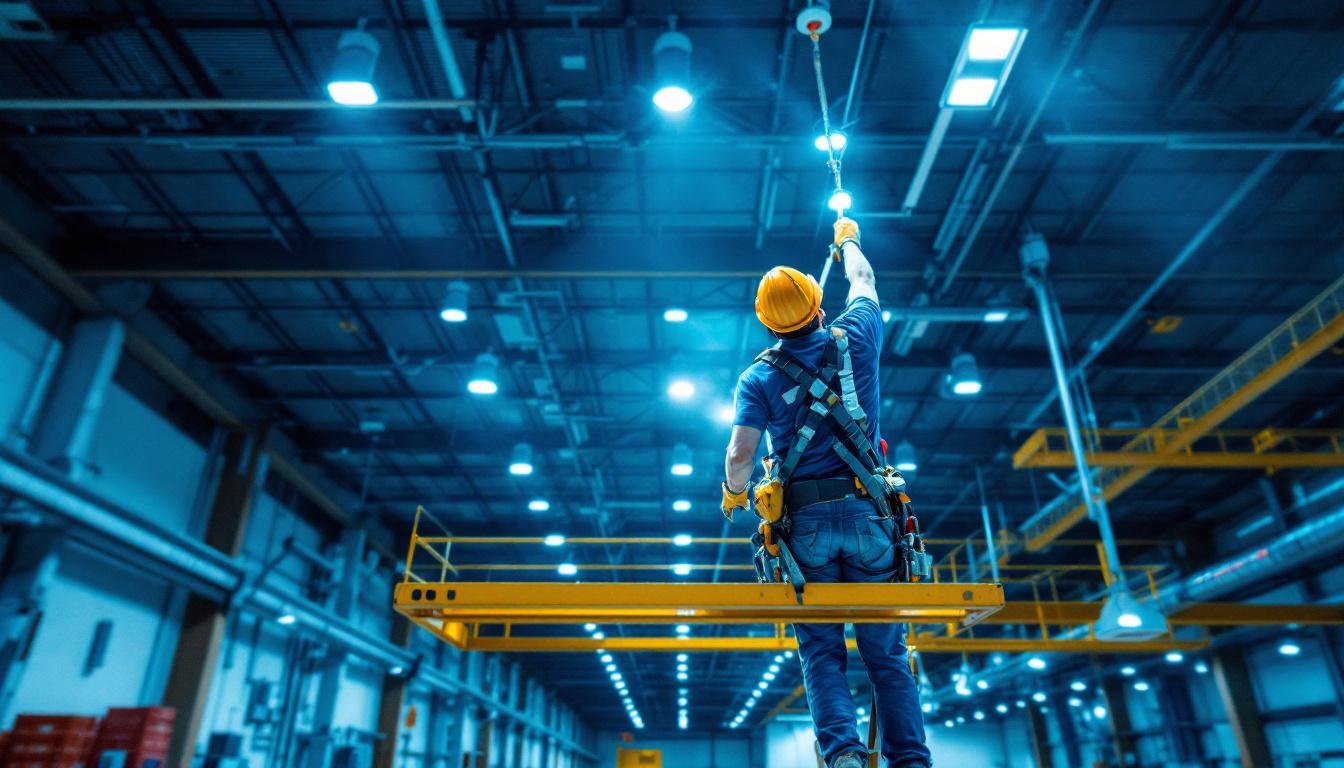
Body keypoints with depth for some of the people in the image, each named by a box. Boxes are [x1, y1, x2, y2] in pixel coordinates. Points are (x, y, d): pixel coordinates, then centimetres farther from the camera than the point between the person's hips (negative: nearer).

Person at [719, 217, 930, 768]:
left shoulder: (759, 377, -1)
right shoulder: (855, 340, 4)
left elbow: (740, 454, -9)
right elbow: (864, 281, 24)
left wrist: (734, 494, 12)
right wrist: (848, 238, 42)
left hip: (805, 519, -1)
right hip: (866, 512, 1)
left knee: (821, 651, 6)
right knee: (886, 650, 7)